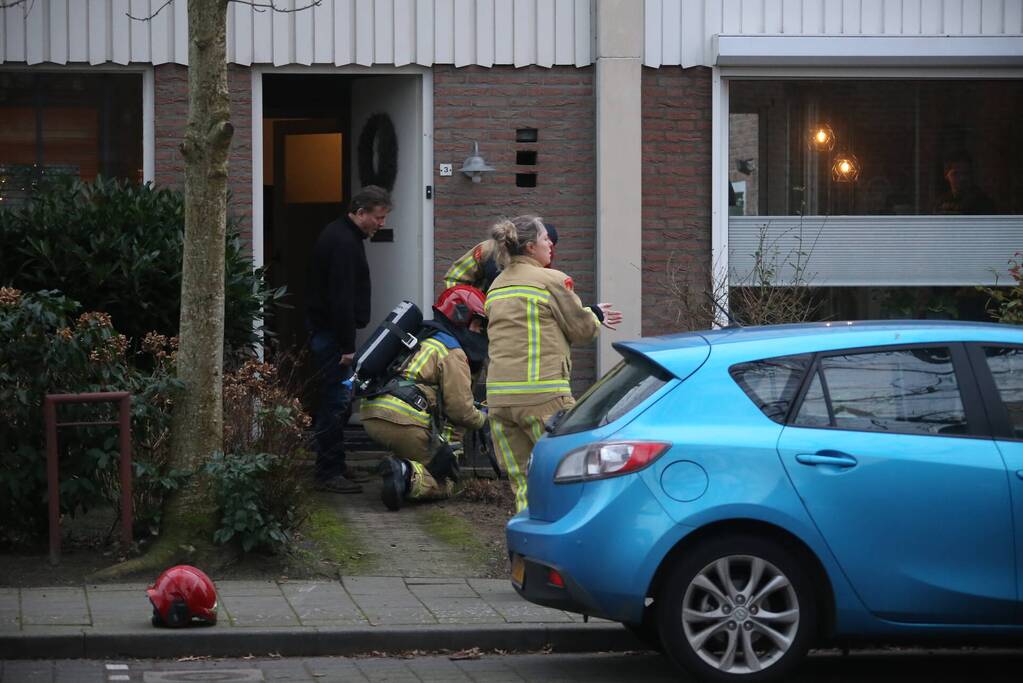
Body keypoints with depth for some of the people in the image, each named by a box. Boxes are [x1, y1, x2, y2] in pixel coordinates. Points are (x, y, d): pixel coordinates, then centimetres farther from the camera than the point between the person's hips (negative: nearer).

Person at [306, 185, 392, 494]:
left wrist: (347, 342, 22)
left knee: (338, 400, 14)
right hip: (331, 332, -11)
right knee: (336, 401, -10)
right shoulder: (344, 242, -18)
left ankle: (335, 466, 20)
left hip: (325, 330, 11)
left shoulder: (341, 235, 16)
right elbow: (341, 298, -23)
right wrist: (347, 346, -22)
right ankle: (328, 473, -9)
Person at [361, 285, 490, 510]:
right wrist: (482, 418, 18)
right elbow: (460, 410, -4)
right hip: (404, 421, -8)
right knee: (441, 484, 4)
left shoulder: (420, 338, 29)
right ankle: (409, 476, -26)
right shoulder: (453, 353, 1)